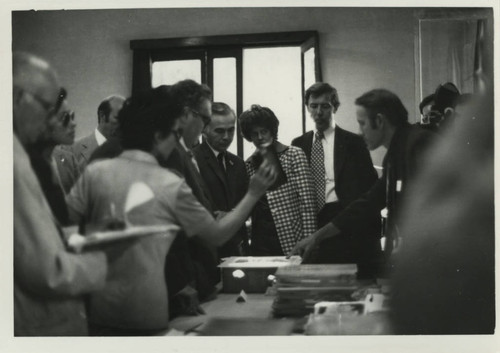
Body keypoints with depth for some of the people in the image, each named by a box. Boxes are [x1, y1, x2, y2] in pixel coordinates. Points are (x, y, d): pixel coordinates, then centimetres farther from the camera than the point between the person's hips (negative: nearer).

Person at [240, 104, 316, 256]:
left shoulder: (294, 154, -1)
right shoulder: (249, 164, 11)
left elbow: (307, 200, -7)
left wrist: (308, 241, -12)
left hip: (292, 240, -4)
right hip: (261, 243, 4)